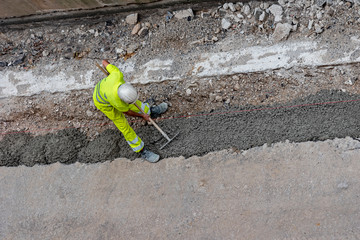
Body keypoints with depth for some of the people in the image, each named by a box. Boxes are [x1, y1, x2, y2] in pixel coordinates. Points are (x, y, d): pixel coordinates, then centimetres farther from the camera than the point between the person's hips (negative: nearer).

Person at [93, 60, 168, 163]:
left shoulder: (117, 74, -37)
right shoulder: (117, 101, -42)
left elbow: (104, 62, -17)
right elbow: (127, 111, -18)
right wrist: (142, 116, -3)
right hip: (103, 103, -5)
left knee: (134, 103, 20)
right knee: (123, 125, 2)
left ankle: (150, 110, 49)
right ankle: (142, 150, 15)